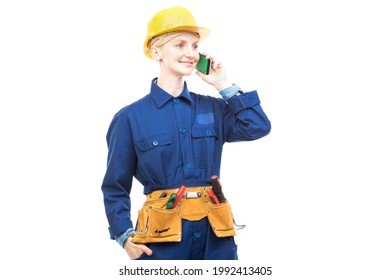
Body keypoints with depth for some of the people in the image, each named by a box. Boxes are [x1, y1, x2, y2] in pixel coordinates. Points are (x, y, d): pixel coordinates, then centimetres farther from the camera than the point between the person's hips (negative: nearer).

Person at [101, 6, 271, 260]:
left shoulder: (212, 108, 11)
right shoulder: (130, 118, 1)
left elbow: (259, 127, -4)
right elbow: (116, 188, 4)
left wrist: (224, 86, 1)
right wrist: (124, 235, -8)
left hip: (214, 232, 3)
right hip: (162, 235, -3)